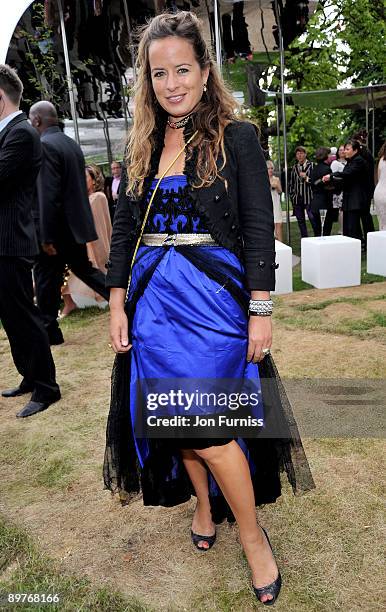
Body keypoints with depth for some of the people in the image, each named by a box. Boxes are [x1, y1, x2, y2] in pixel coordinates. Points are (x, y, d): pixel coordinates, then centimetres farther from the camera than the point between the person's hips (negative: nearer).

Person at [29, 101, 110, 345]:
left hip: (57, 228, -8)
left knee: (47, 280, 6)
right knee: (83, 268, 22)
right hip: (76, 224, 8)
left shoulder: (44, 145, -16)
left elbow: (48, 196, -22)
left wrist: (46, 237, -19)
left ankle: (49, 331, 18)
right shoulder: (73, 144, 10)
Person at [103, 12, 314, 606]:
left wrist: (260, 311, -11)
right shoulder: (143, 145, 12)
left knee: (206, 425, -6)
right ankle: (204, 505, 38)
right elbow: (124, 228, 11)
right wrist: (118, 304, 5)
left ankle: (251, 535, 19)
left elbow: (260, 230, -6)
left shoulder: (237, 137, -2)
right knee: (172, 419, 12)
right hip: (153, 298, 5)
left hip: (214, 297, -5)